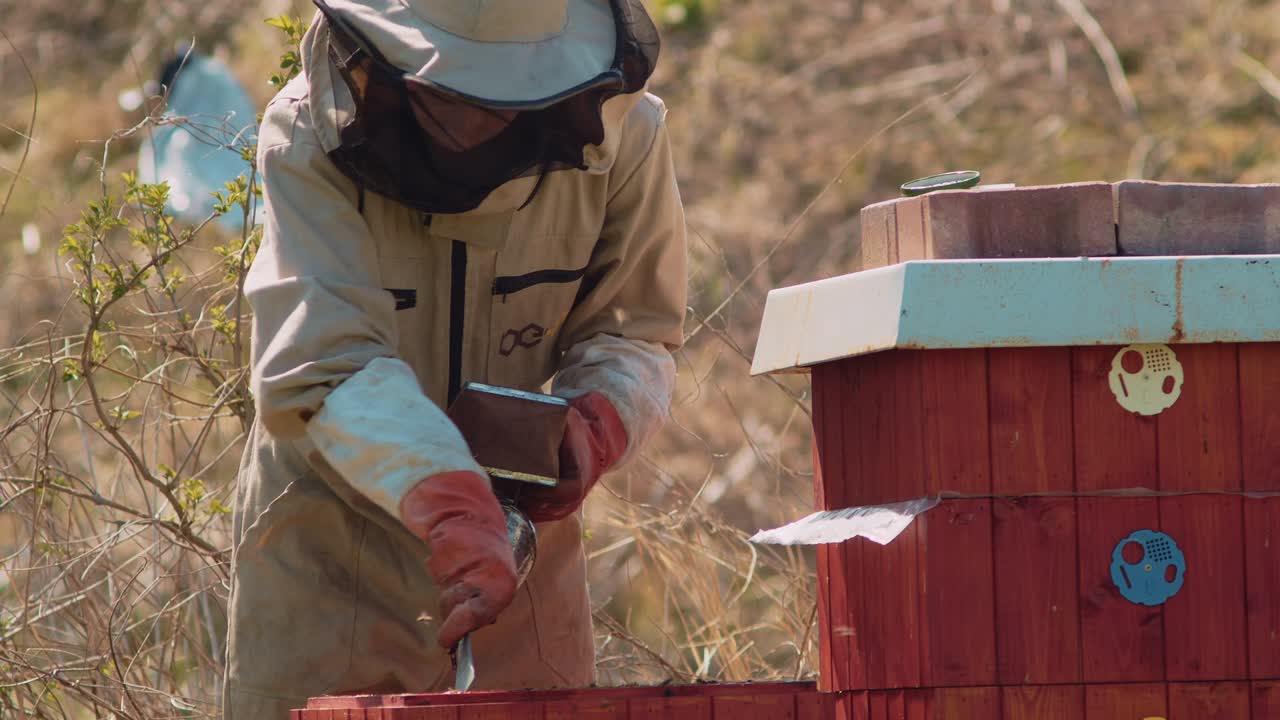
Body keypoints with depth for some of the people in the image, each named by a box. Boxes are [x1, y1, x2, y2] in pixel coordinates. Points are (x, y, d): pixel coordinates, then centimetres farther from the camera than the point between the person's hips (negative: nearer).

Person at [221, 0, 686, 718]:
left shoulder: (623, 131, -14)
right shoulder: (309, 137, -24)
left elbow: (634, 334, -4)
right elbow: (324, 362, -35)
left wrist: (595, 427, -28)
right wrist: (455, 513, -49)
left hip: (517, 517, 3)